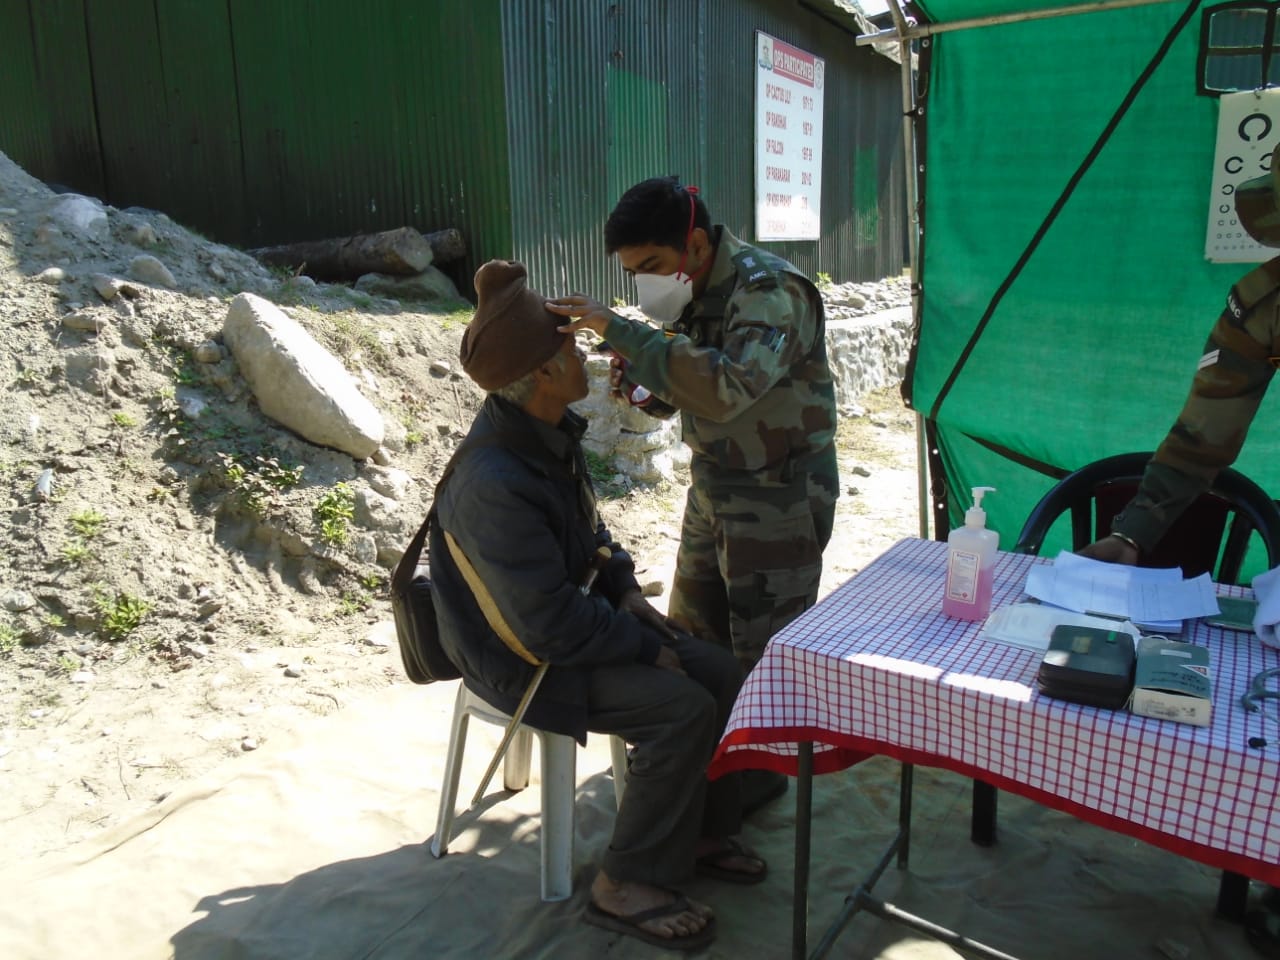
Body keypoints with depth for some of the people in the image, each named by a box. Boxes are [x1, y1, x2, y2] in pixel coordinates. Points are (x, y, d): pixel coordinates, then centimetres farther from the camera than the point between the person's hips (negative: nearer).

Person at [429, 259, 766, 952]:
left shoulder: (549, 428, -2)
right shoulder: (494, 486, -32)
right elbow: (547, 627, -29)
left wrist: (625, 588, 2)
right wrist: (644, 646, -17)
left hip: (577, 615, 9)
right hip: (524, 661, -9)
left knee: (719, 674, 0)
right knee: (681, 709, -21)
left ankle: (701, 832, 19)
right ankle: (625, 887, -2)